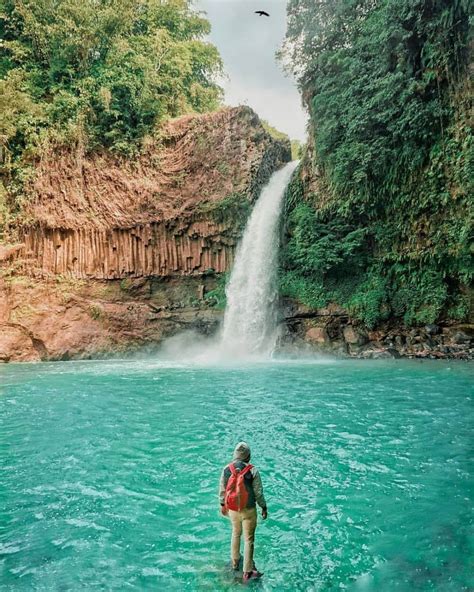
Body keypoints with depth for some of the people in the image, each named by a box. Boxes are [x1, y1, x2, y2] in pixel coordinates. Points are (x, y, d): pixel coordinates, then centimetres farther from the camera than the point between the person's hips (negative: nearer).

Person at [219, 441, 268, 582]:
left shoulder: (226, 469, -11)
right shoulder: (253, 471, -20)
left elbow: (222, 490, -1)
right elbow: (258, 493, -13)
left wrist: (222, 505, 15)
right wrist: (264, 508, 3)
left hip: (233, 509, 3)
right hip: (248, 510, -3)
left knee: (236, 534, 27)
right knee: (249, 539, 11)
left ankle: (235, 561, 42)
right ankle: (248, 572, 18)